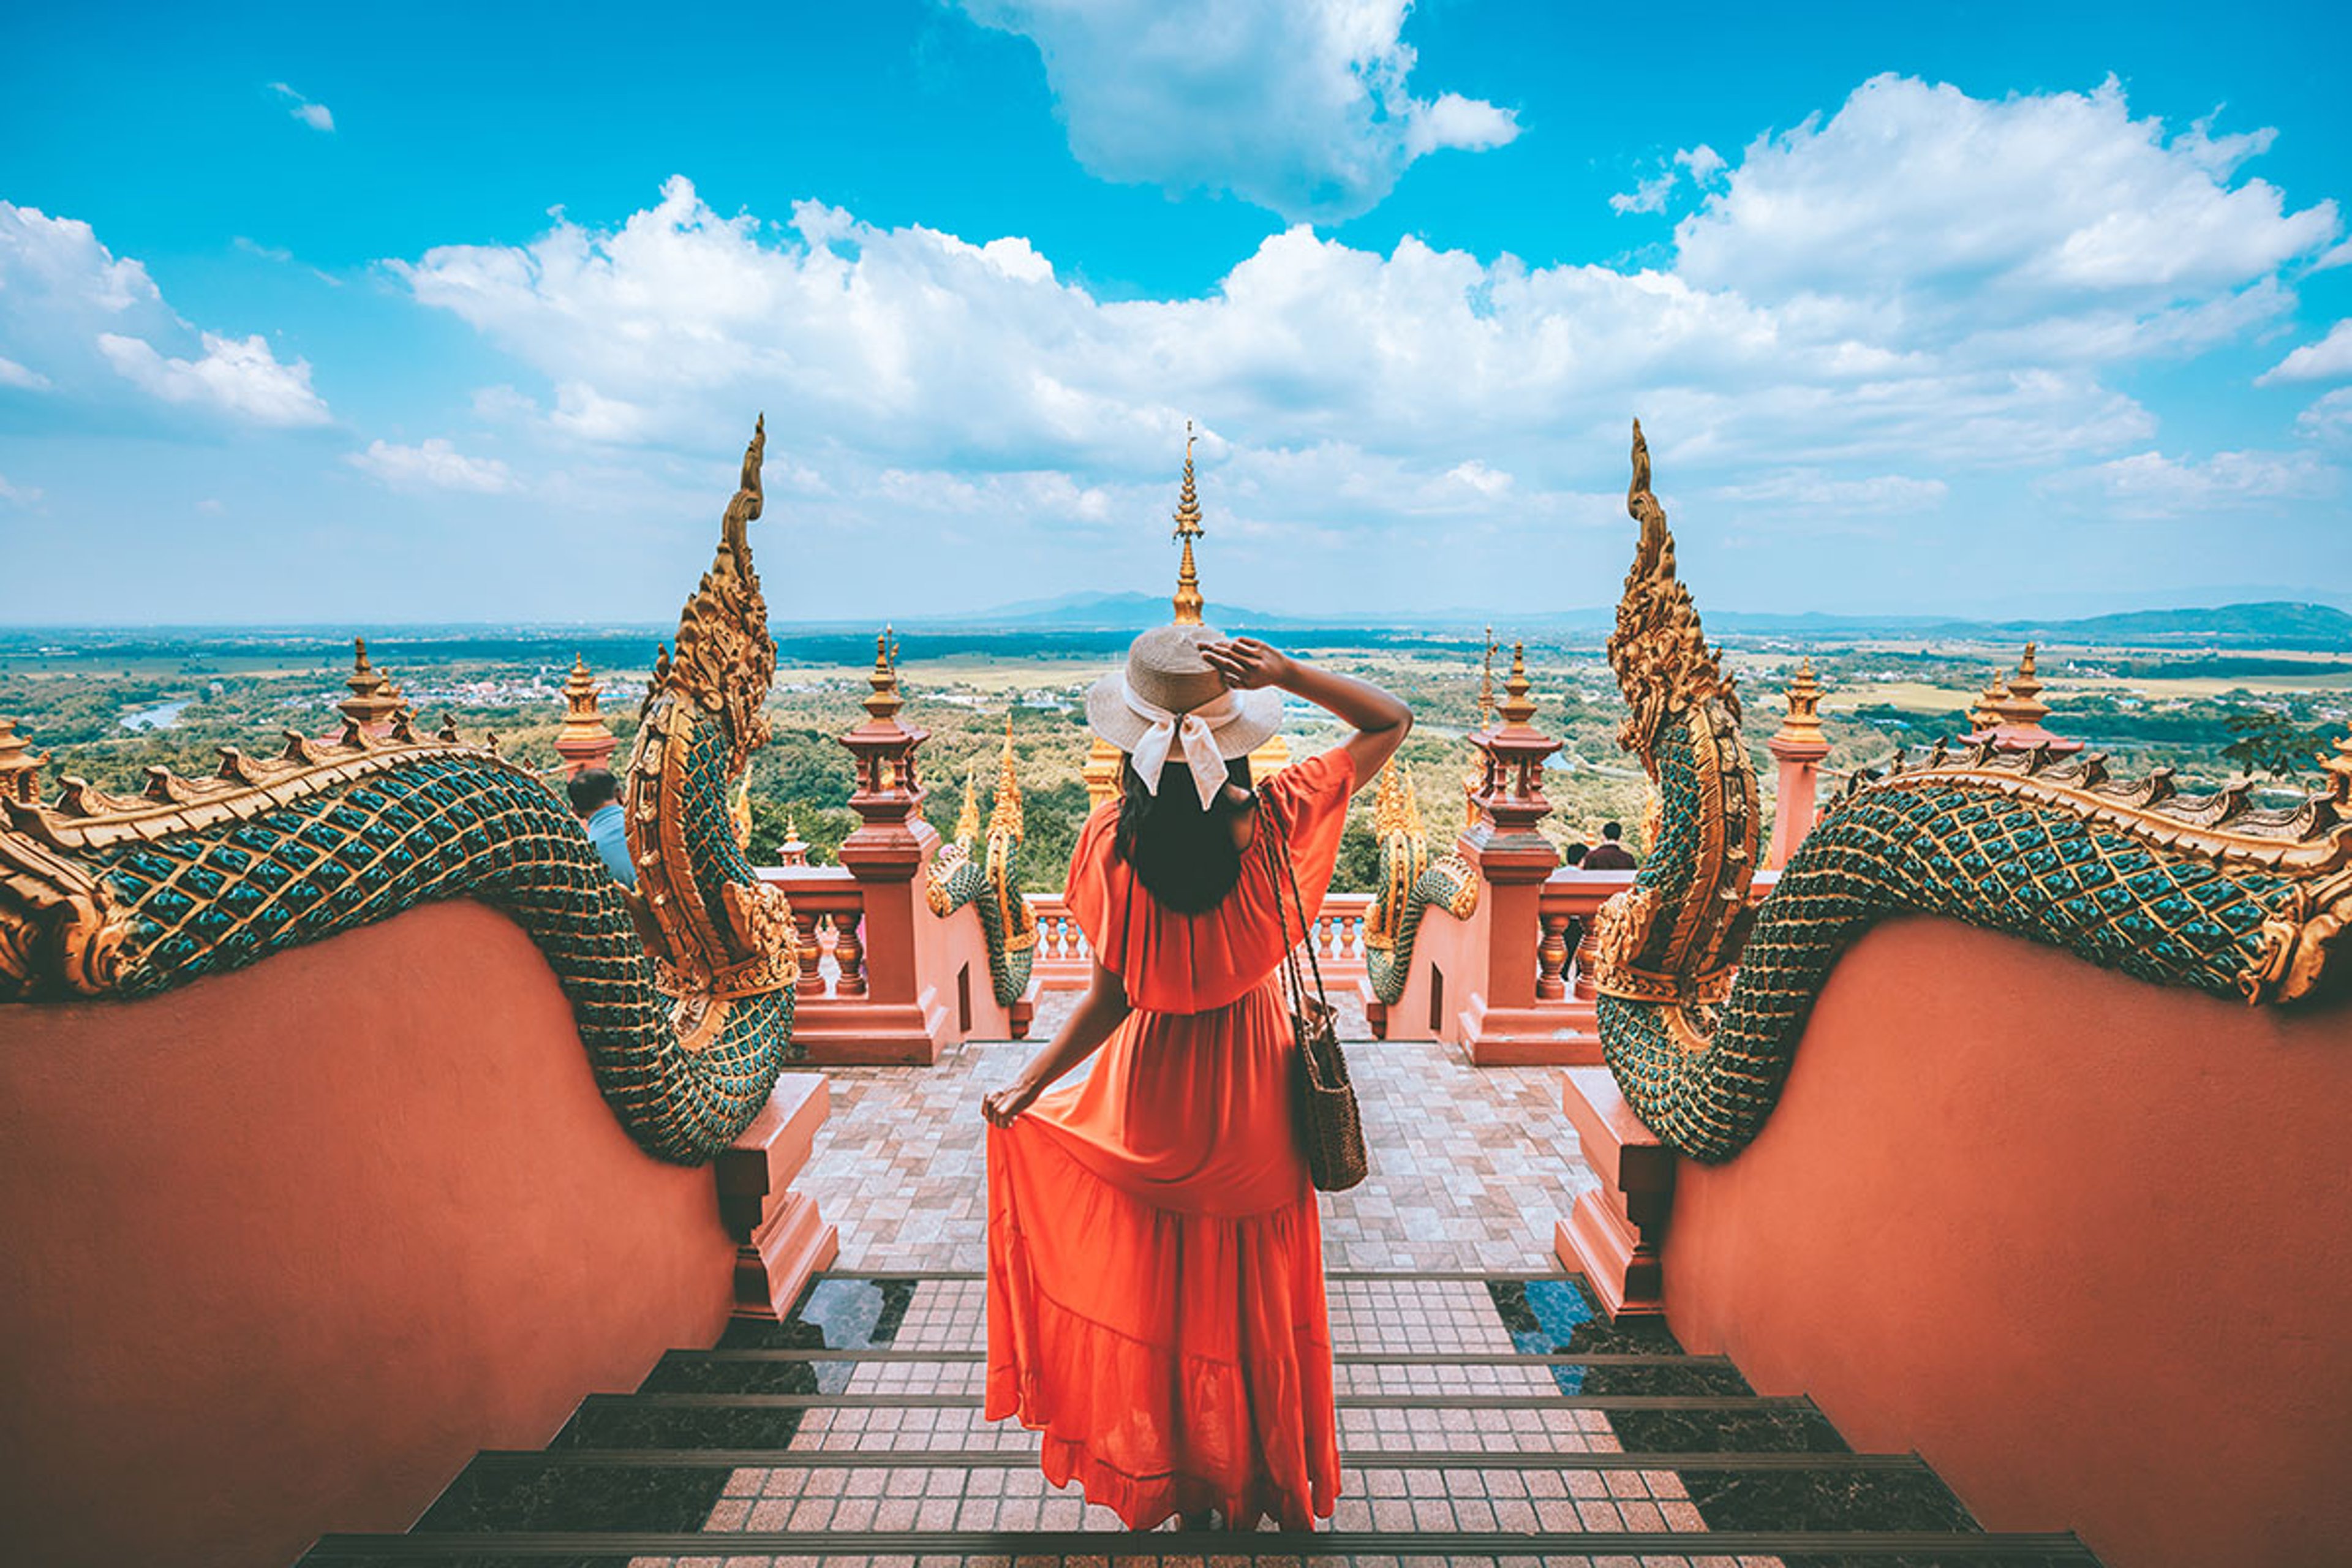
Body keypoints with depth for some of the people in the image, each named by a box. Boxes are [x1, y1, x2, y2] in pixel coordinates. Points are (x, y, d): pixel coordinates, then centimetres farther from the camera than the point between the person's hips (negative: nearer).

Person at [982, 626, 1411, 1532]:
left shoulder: (1114, 842, -23)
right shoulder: (1275, 817, -22)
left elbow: (1111, 998, -18)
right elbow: (1393, 723, -11)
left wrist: (1027, 1086, -7)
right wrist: (1286, 672, -24)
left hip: (1159, 1086, 0)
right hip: (1256, 1091, 1)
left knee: (1168, 1289, 23)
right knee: (1258, 1287, 23)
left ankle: (1188, 1492, 44)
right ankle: (1258, 1488, 46)